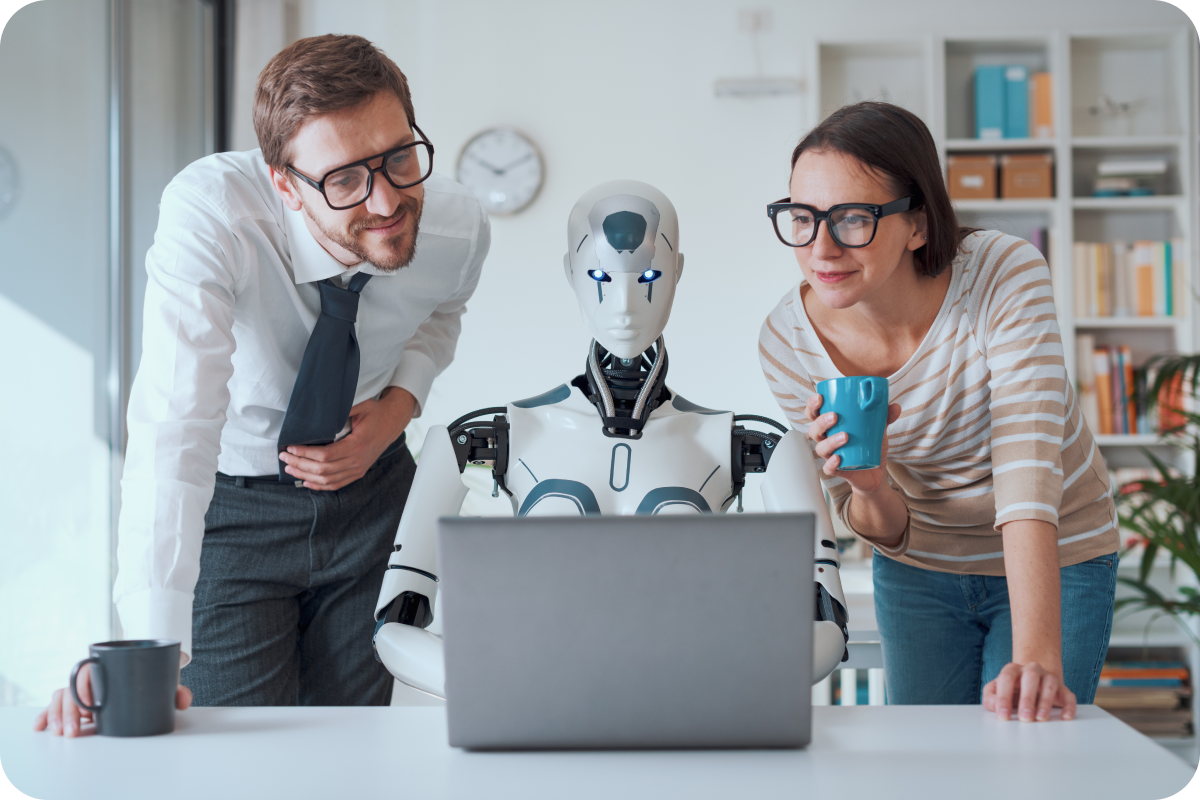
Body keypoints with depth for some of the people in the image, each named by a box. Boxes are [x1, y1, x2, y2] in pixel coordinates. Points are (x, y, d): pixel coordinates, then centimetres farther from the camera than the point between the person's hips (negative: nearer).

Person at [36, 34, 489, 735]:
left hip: (370, 488, 3)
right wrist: (149, 656, -48)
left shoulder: (461, 229, -19)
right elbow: (176, 423, -41)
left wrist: (398, 406, -15)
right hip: (229, 503, -3)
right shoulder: (208, 212, -33)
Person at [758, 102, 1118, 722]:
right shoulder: (787, 342, -19)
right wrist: (869, 486, -33)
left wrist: (1036, 657, -49)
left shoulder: (1006, 278, -28)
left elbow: (1028, 471, -37)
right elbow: (886, 531, -9)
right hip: (918, 573, 2)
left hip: (1054, 564, -2)